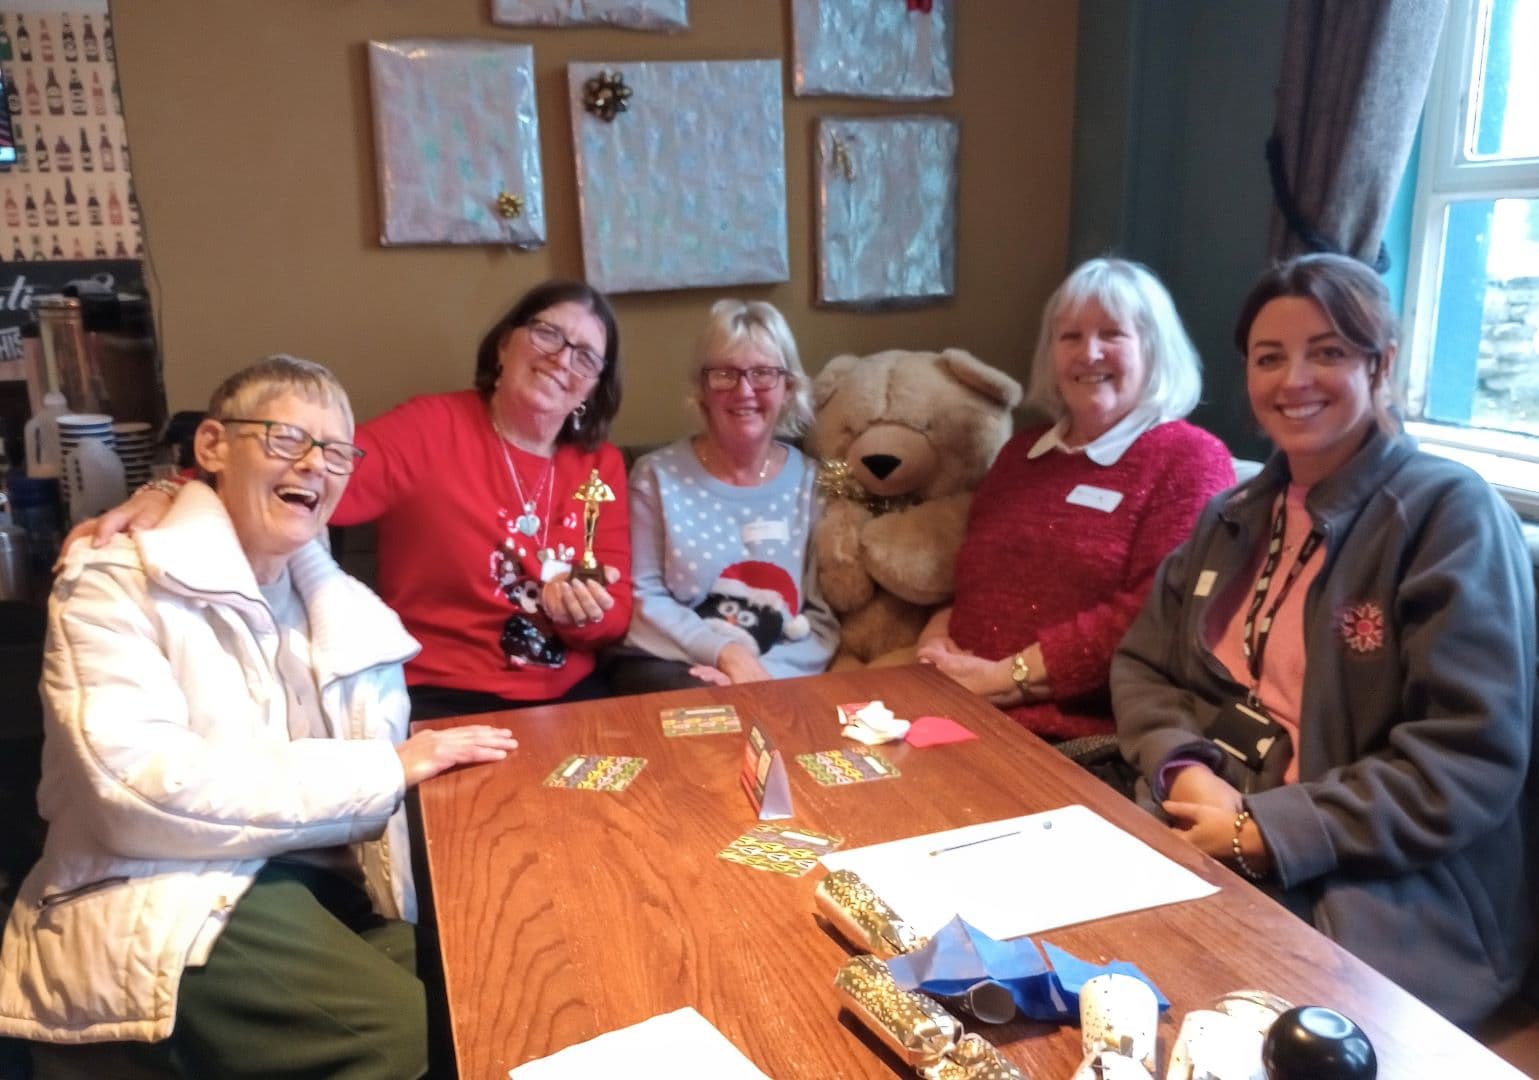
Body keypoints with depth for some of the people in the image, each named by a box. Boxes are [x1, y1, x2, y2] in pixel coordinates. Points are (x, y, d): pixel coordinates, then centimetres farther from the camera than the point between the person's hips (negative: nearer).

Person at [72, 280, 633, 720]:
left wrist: (586, 611, -17)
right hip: (438, 698, -4)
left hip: (568, 697, 5)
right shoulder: (428, 428, -8)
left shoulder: (603, 467, 7)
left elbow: (617, 611, 6)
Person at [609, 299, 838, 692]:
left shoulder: (811, 482, 5)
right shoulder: (657, 475, 1)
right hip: (666, 669, -2)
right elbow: (642, 599, -3)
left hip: (776, 676, 3)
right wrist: (726, 653, -17)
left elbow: (824, 618, 2)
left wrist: (762, 671, -16)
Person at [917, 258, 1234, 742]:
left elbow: (1153, 611, -12)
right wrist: (937, 635, 1)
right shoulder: (1022, 451, 19)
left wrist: (1009, 676, -13)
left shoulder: (1189, 459, 0)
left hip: (1082, 734, -6)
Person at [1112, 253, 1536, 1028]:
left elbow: (1472, 762, -15)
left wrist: (1269, 832, -21)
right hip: (1206, 831, 6)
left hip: (1387, 891, -5)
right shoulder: (1236, 516, 14)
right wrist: (1183, 770, -10)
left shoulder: (1451, 513, -8)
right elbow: (1142, 664, 11)